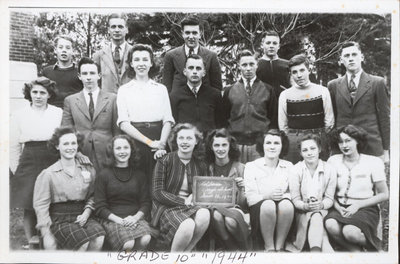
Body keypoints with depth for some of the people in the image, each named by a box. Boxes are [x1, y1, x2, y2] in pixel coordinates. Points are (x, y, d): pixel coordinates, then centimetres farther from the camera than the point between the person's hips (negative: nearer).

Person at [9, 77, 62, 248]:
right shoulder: (19, 115, 7)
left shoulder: (59, 113, 3)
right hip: (28, 166, 1)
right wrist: (16, 170, 8)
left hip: (53, 165, -1)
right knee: (29, 209, 5)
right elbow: (13, 146, 10)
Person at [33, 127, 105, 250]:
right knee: (83, 241, -29)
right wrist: (47, 235, -10)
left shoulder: (88, 169, 9)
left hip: (82, 216, 3)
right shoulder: (48, 174, -1)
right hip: (59, 219, -3)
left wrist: (86, 214, -5)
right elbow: (41, 205, -3)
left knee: (99, 238, -27)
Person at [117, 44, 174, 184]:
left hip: (158, 145, 1)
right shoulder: (124, 90, 7)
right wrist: (149, 142, -12)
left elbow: (168, 120, 4)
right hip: (134, 143, -1)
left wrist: (162, 144, -13)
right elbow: (124, 123, -3)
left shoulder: (161, 89, 13)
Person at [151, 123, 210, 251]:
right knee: (188, 225, -34)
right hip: (166, 207, -4)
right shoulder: (165, 161, -1)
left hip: (190, 206, 4)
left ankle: (185, 252, -13)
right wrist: (183, 201, -14)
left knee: (204, 214, -31)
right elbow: (157, 193, -5)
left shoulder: (200, 165, 12)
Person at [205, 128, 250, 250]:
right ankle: (232, 250, -16)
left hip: (236, 209, -1)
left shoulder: (240, 168, 3)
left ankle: (245, 249, -6)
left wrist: (241, 189, -17)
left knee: (231, 220, -36)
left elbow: (243, 203, 3)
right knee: (216, 215, -36)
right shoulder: (208, 168, 7)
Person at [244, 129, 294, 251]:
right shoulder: (251, 166, 6)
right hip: (259, 211, -2)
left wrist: (283, 196, -18)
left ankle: (279, 246, -16)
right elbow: (250, 198, -4)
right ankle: (269, 247, -17)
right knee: (268, 205, -35)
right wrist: (267, 196, -23)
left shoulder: (288, 166, 13)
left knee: (286, 204, -32)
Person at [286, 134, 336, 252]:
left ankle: (315, 250, -34)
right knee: (316, 219, -31)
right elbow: (295, 199, -6)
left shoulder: (329, 169, -3)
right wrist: (306, 206, -26)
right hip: (302, 211, -1)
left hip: (321, 209, 1)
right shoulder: (296, 170, -7)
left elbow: (329, 198, -1)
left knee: (316, 218, -32)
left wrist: (321, 205, -22)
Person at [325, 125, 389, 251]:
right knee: (331, 226, -32)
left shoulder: (373, 162, -1)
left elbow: (384, 195, 2)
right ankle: (355, 251, -7)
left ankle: (374, 246, 2)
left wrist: (357, 205, -9)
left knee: (350, 232, -32)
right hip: (340, 207, 2)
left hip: (365, 208, -2)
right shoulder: (333, 161, 5)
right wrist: (337, 206, -10)